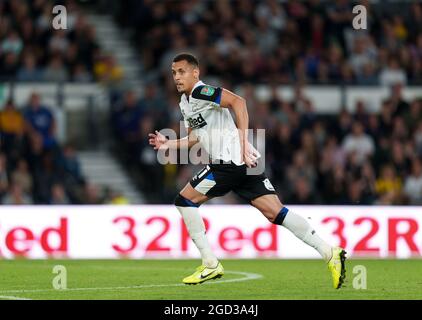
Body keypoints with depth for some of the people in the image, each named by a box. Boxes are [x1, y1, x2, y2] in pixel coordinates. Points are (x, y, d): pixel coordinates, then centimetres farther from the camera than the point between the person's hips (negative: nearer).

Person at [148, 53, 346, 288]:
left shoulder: (200, 92, -7)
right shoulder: (185, 102, 23)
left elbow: (237, 101, -21)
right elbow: (195, 138, 34)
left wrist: (243, 142, -24)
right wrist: (169, 144, 22)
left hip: (232, 160, -9)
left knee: (185, 200, 1)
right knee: (275, 212, -1)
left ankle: (211, 265, 2)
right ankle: (330, 253, -9)